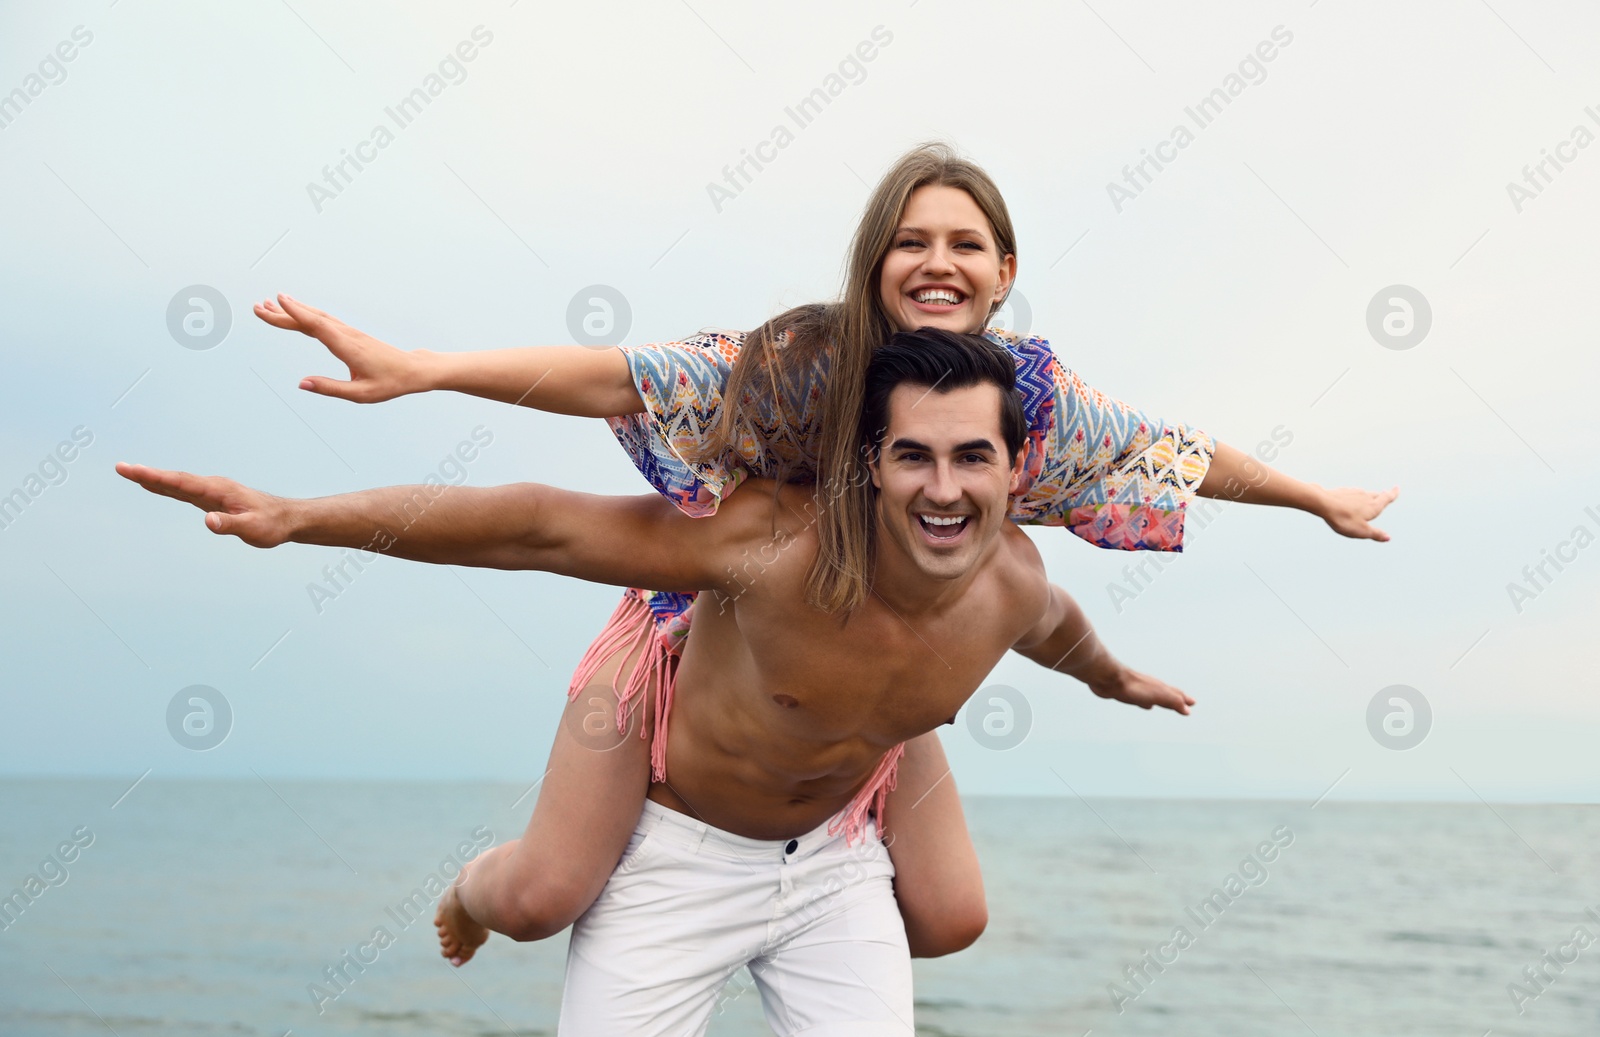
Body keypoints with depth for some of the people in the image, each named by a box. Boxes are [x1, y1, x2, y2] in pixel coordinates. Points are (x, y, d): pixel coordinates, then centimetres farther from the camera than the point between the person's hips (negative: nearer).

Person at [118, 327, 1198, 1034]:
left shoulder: (1013, 580, -14)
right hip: (679, 851, -4)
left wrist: (1116, 676, 35)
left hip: (833, 857, 4)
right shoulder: (779, 543, -32)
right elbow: (546, 526, -33)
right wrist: (300, 516, -37)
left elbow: (1057, 626, 12)